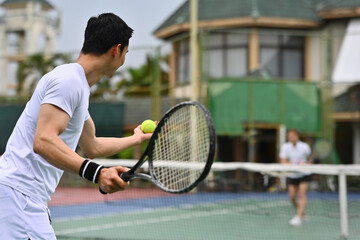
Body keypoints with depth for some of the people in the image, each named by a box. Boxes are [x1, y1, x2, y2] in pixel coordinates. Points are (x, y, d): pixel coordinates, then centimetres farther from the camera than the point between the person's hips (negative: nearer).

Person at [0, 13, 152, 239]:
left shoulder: (78, 85, 20)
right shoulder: (68, 79, -13)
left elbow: (92, 146, 32)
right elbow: (43, 141, -26)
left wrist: (136, 138, 45)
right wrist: (97, 173, -35)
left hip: (27, 198, 11)